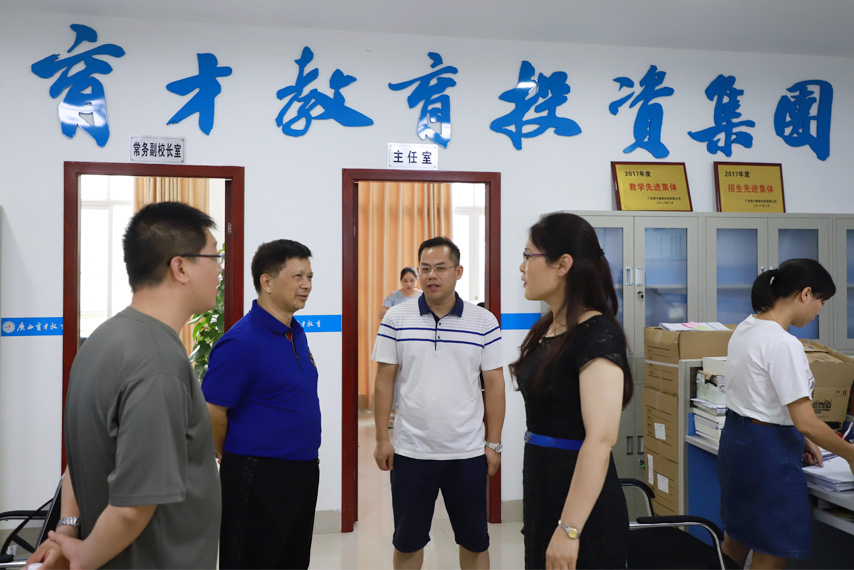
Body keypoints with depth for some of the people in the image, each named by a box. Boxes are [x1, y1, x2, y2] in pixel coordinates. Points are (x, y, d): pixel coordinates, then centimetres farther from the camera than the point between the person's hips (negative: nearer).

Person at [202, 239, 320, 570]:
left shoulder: (296, 334, 7)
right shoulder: (241, 341, -19)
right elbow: (212, 415, -17)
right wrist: (239, 462, -2)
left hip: (304, 472, 8)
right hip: (259, 479, -8)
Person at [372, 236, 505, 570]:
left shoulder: (484, 322, -2)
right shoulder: (396, 319, -1)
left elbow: (494, 385, 0)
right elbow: (384, 380, 2)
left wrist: (493, 444, -1)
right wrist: (382, 439, -1)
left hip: (468, 453, 0)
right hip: (410, 451, 1)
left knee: (474, 540, 14)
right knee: (407, 541, 14)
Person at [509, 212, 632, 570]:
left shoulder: (596, 334, -19)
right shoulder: (546, 329, 7)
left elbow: (601, 438, -26)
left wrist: (570, 529, -27)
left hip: (581, 505, -8)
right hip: (541, 485, 8)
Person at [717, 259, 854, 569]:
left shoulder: (746, 328, 5)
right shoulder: (784, 344, -23)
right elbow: (806, 422, -21)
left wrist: (797, 438, 15)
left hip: (735, 439, 9)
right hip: (766, 452, -9)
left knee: (736, 542, 22)